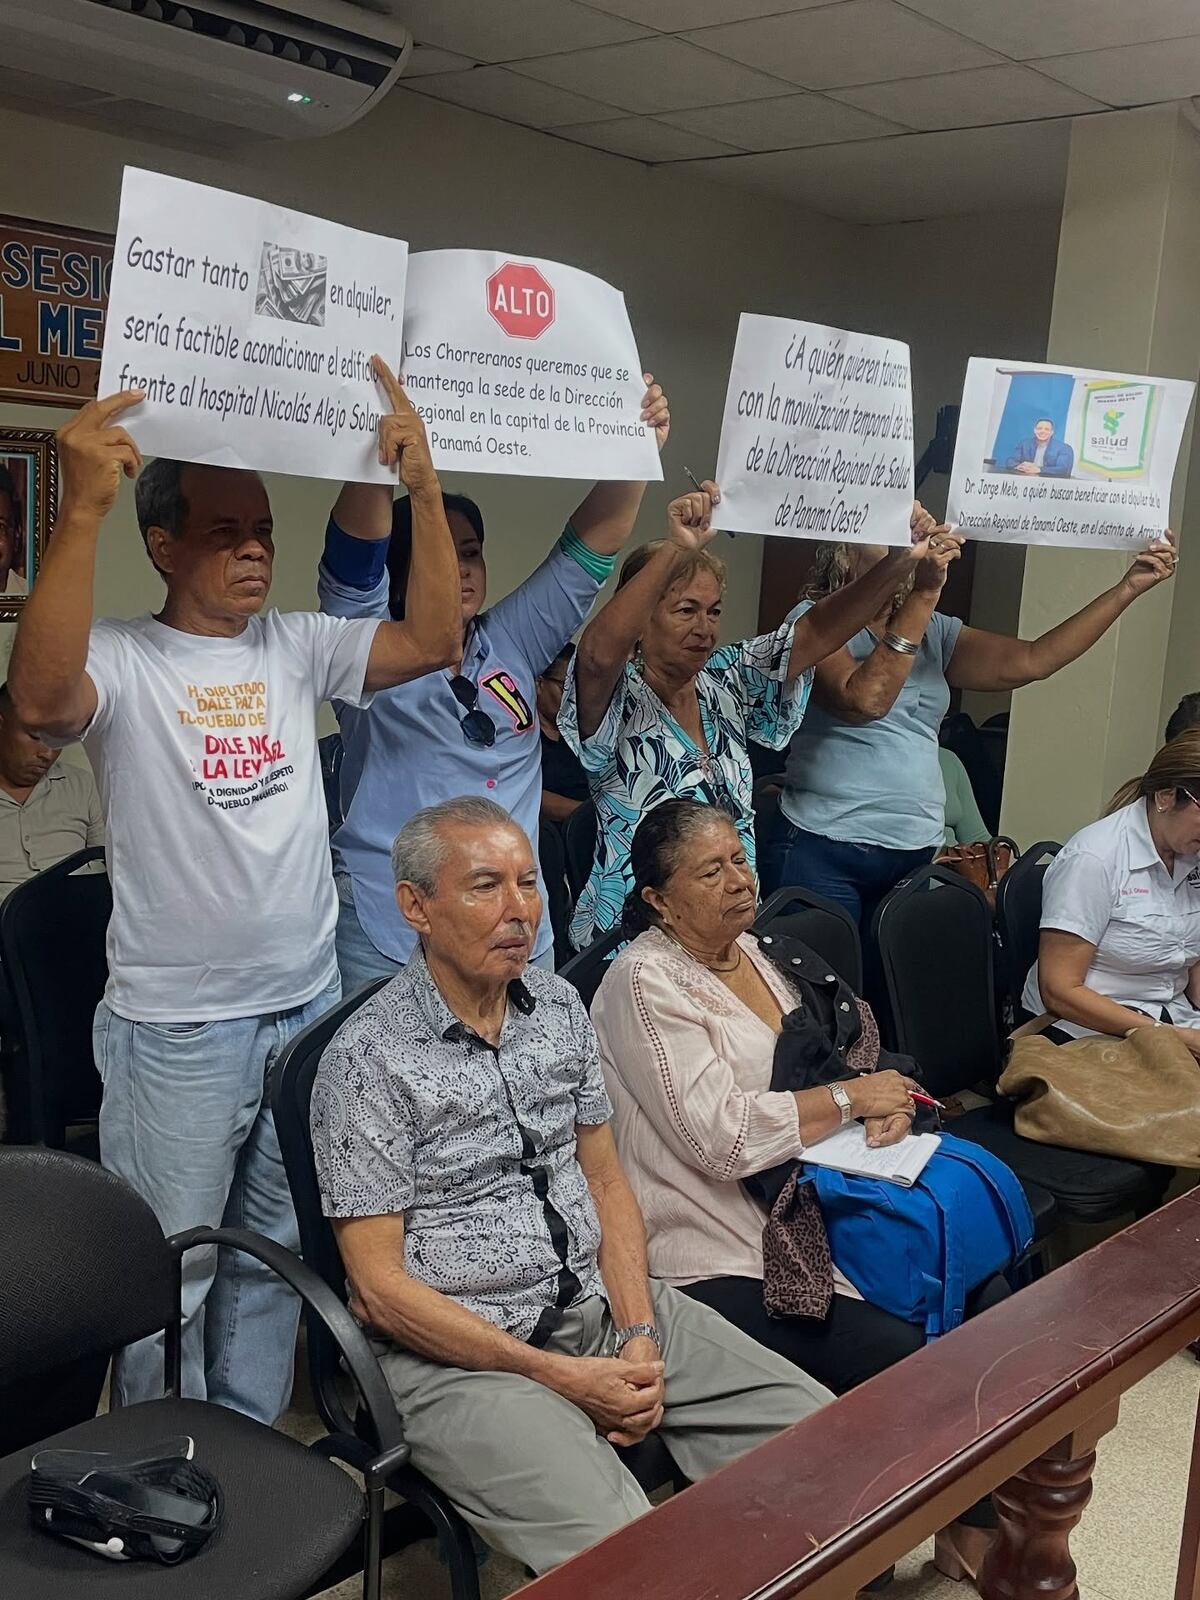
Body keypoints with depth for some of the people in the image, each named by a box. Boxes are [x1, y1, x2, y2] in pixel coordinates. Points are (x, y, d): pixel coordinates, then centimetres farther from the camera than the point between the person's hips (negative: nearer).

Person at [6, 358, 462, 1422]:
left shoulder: (296, 648, 5)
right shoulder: (120, 664, -9)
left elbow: (432, 642, -2)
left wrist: (422, 484, -9)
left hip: (308, 1008, 5)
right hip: (176, 1030, -5)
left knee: (275, 1256, 18)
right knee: (168, 1274, 8)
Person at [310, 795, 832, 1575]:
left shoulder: (559, 1005, 5)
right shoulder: (368, 1059, -14)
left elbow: (606, 1182, 11)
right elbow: (379, 1287, -14)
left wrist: (640, 1334, -4)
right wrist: (559, 1375, -16)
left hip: (604, 1306, 6)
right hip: (465, 1351, -6)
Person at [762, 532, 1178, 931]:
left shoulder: (933, 631, 12)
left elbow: (1031, 660, 4)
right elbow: (865, 700, -24)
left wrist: (1129, 587, 0)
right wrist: (924, 594, -26)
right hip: (824, 853, -6)